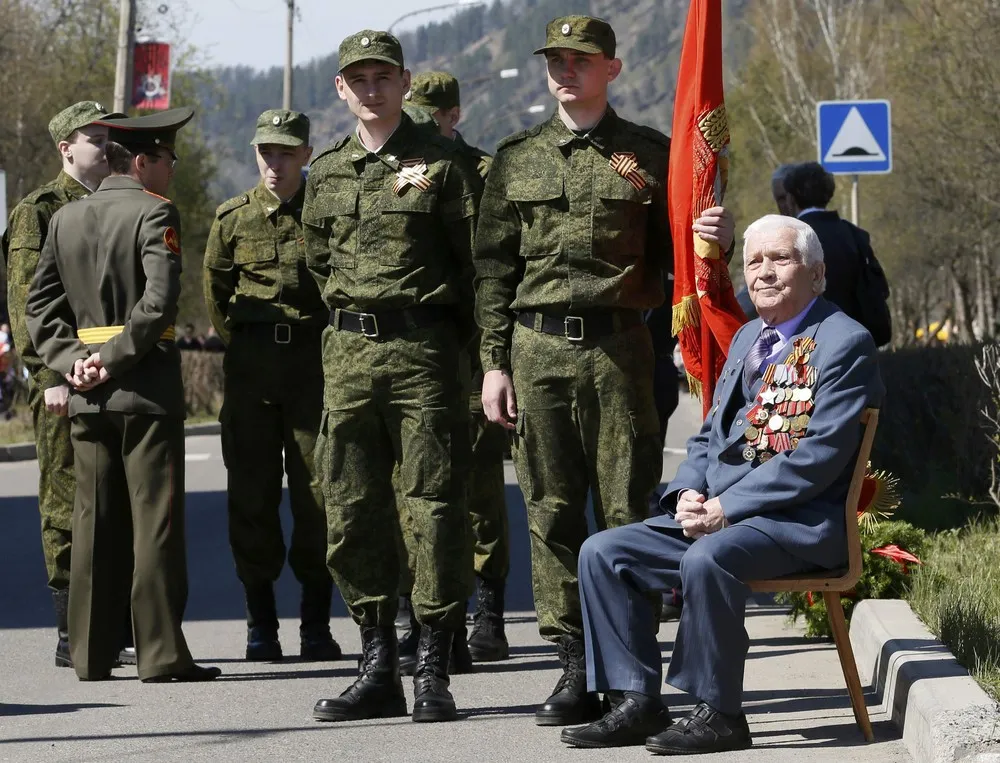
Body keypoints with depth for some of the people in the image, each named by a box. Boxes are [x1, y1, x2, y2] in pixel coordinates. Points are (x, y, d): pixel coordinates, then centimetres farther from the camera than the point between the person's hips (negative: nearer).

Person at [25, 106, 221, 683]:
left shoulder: (65, 219, 12)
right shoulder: (155, 213, -8)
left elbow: (40, 301, 10)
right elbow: (159, 300, -19)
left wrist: (68, 358, 2)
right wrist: (116, 358, -13)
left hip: (87, 396, 6)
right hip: (148, 386, -6)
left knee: (94, 522, 9)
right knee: (155, 519, -3)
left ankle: (92, 652, 10)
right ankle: (162, 652, -3)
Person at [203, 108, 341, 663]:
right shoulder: (233, 218, 7)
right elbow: (216, 291, 18)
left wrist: (327, 347, 6)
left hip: (314, 362, -2)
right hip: (249, 366, 2)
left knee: (317, 491, -3)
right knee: (251, 492, 1)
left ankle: (316, 626, 4)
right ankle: (261, 626, 7)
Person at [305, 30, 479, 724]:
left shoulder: (441, 164, -1)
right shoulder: (327, 172, 13)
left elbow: (477, 262, 0)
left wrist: (451, 336, 2)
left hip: (424, 352, -5)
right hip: (348, 353, 5)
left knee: (434, 506, -5)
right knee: (352, 510, 4)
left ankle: (434, 672, -2)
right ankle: (379, 669, 11)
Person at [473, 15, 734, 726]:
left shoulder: (649, 153, 7)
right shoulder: (517, 159, 12)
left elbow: (672, 254, 11)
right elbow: (493, 266, 11)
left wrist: (716, 238, -12)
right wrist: (495, 361, 4)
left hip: (619, 346, -2)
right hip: (539, 348, 2)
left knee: (628, 507, -3)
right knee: (553, 508, 2)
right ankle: (577, 666, 7)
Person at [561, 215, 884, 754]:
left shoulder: (845, 343, -6)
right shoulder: (747, 339, 21)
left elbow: (820, 456, -16)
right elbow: (709, 437, 22)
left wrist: (725, 508, -18)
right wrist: (688, 495, -1)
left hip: (799, 522, -9)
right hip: (712, 513, 9)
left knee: (707, 558, -36)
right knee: (603, 552, -6)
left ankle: (719, 713, -23)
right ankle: (637, 702, -7)